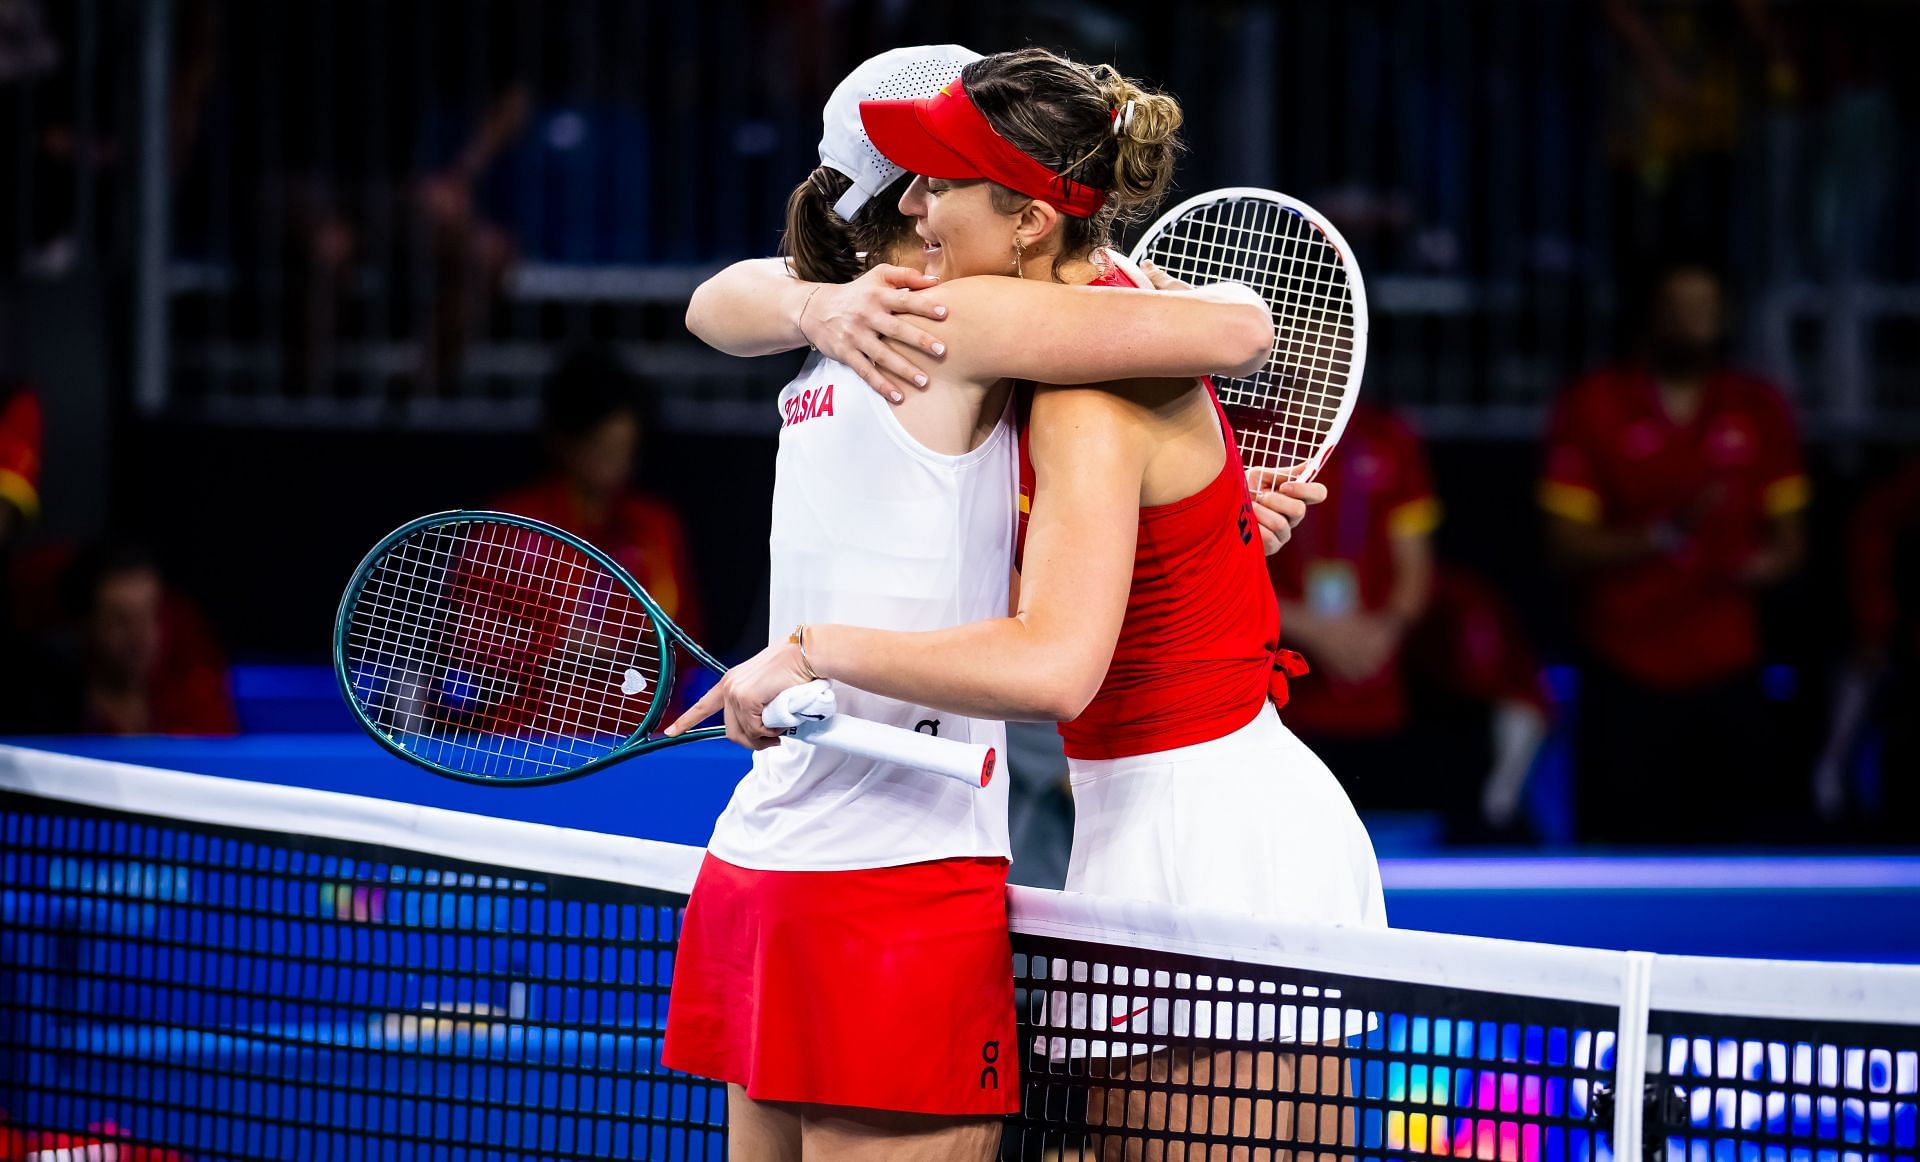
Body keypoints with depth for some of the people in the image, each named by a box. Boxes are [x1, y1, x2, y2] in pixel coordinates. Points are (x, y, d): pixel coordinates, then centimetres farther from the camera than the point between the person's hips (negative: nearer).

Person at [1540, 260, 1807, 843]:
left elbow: (1790, 535, 15)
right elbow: (1566, 543, -4)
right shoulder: (1593, 407, 2)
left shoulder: (1759, 408, 10)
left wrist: (1771, 561, -9)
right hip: (1626, 682, -2)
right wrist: (1665, 535, -18)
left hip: (1726, 679, 2)